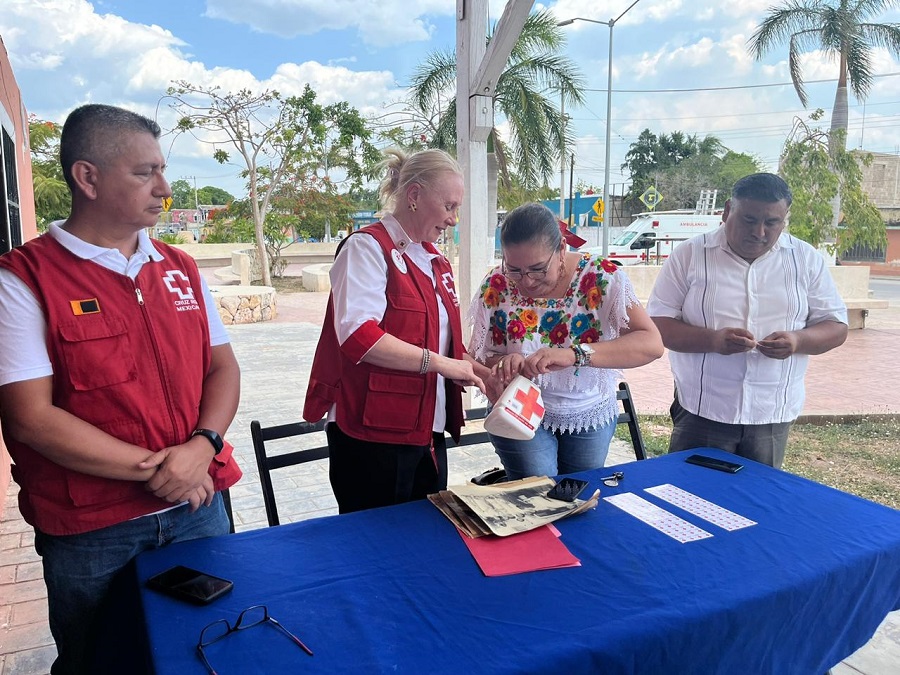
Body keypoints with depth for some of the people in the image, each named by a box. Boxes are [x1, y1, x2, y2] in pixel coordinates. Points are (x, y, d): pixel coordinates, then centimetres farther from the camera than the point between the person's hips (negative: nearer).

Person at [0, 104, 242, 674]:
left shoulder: (180, 270, 5)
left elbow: (223, 368, 5)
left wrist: (201, 446, -14)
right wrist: (153, 469, -17)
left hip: (200, 509, 5)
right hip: (90, 534, -4)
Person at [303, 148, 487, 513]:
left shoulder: (434, 260, 15)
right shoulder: (368, 247, -11)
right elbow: (358, 335, -25)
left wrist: (478, 371, 6)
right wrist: (440, 363, -22)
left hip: (429, 434, 8)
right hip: (372, 437, -8)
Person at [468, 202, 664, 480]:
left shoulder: (602, 277, -19)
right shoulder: (497, 285, -13)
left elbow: (652, 344, -29)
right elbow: (478, 358, -6)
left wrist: (574, 354, -43)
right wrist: (505, 364, -31)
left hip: (590, 416, 1)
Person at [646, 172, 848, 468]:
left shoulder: (806, 259, 5)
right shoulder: (690, 254, -3)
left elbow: (836, 327, 7)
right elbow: (658, 323, -5)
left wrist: (798, 340, -16)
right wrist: (713, 339, -23)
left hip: (773, 415, 3)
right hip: (701, 411, -2)